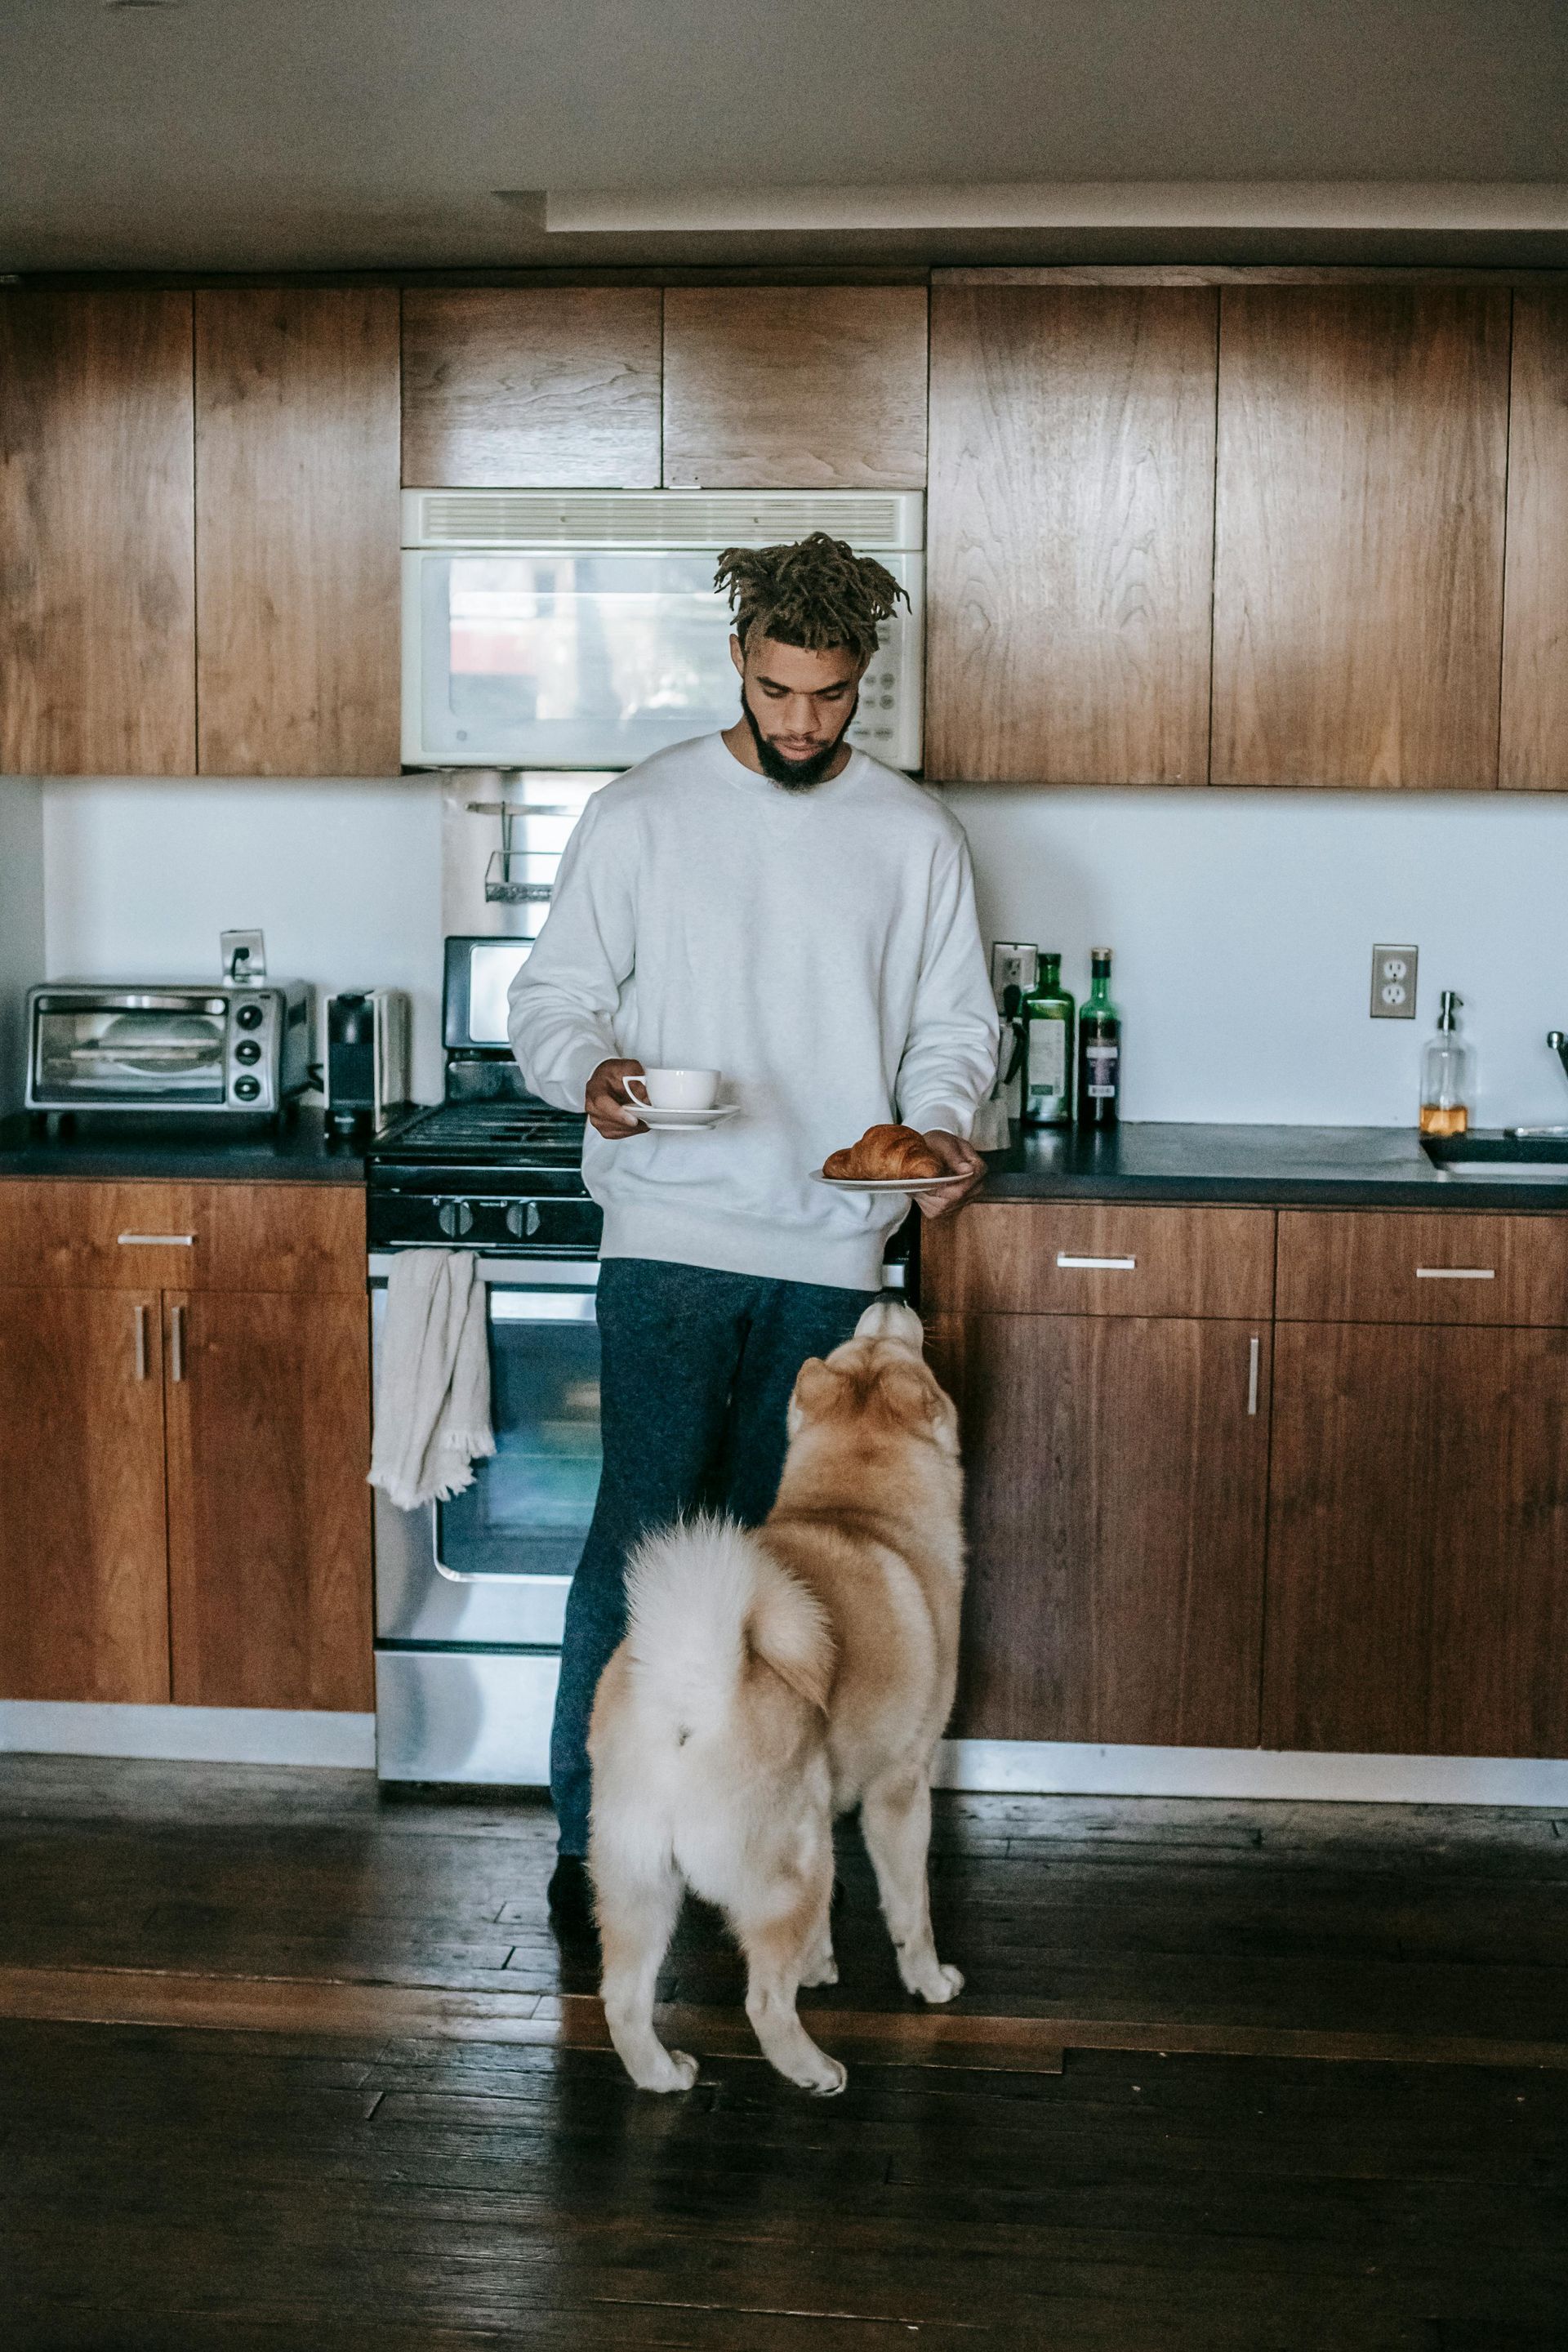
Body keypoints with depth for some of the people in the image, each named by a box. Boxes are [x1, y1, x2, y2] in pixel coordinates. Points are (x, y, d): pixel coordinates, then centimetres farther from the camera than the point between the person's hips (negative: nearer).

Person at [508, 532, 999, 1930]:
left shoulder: (916, 836, 6)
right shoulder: (640, 816, 1)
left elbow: (954, 1024, 11)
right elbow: (553, 998, 2)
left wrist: (940, 1122, -10)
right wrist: (591, 1071, -20)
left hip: (831, 1252, 3)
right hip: (671, 1237, -2)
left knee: (771, 1545, 11)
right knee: (647, 1531, -8)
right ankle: (594, 1830, 4)